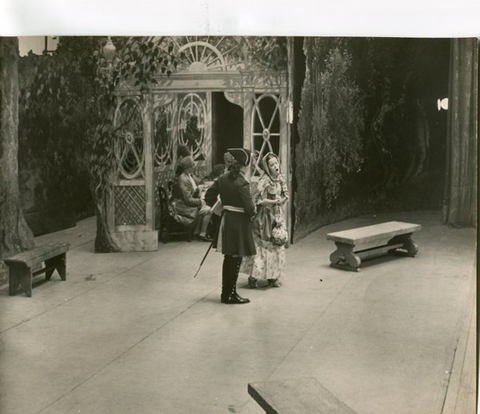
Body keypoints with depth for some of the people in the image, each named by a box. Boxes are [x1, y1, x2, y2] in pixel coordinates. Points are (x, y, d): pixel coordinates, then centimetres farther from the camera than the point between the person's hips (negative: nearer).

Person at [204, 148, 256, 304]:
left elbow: (209, 197, 8)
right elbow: (249, 207, -20)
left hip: (225, 219, 8)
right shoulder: (241, 183, -19)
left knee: (228, 258, 16)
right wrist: (253, 213, 0)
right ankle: (231, 295, 9)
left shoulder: (222, 179, 3)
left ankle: (226, 292, 24)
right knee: (236, 259, 2)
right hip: (239, 222, -8)